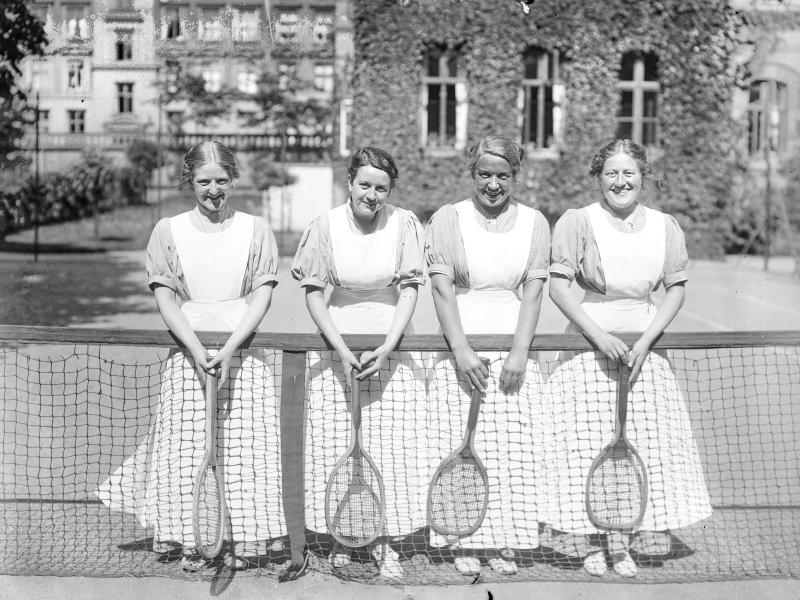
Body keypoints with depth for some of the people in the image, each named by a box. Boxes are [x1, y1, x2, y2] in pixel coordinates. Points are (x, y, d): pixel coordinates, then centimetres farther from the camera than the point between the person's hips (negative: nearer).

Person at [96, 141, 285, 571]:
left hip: (243, 350, 0)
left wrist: (229, 350, -14)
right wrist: (197, 350, -13)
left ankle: (241, 540, 8)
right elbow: (165, 298, 0)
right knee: (186, 447, 0)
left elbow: (262, 296, -2)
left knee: (244, 446, -2)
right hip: (188, 349, 1)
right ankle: (189, 543, 10)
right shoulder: (168, 231, 6)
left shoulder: (255, 230, 5)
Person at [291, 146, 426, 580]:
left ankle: (385, 544, 13)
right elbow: (313, 293, -4)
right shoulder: (326, 226, -7)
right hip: (338, 345, 0)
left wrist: (386, 348, -15)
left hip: (390, 346, 0)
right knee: (335, 447, 3)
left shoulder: (404, 224, -6)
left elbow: (409, 290, -6)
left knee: (390, 449, 1)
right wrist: (341, 348, -14)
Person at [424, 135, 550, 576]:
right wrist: (461, 350, -13)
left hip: (513, 351, 2)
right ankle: (465, 544, 9)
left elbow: (532, 291, 2)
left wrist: (519, 352, -9)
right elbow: (442, 288, -4)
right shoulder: (448, 218, 2)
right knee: (462, 447, -3)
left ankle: (504, 543, 11)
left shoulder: (534, 222, 7)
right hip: (462, 348, -1)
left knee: (513, 451, 0)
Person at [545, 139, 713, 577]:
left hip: (644, 351, 3)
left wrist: (645, 341, -7)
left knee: (637, 448, 4)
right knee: (587, 446, -1)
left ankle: (620, 544, 18)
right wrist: (599, 335, -16)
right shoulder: (577, 222, -4)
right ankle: (590, 545, 14)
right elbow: (558, 286, -8)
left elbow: (676, 289, 6)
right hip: (589, 347, -3)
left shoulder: (665, 227, 5)